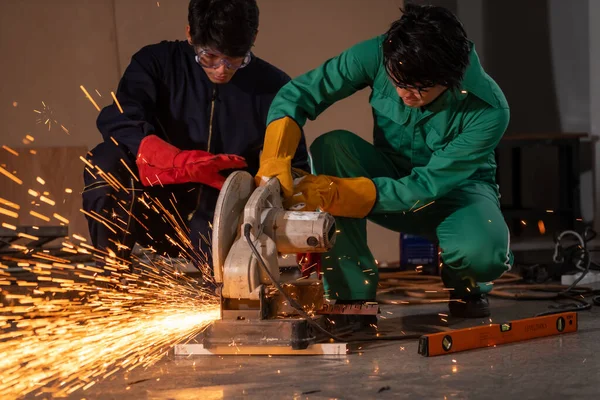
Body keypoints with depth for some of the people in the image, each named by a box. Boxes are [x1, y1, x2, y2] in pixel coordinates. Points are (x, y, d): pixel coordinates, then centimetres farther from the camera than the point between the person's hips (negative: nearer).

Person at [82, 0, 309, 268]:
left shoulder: (272, 87, -3)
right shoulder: (158, 63, -6)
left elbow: (295, 169, 0)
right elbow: (116, 122, -23)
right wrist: (184, 163, -39)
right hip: (159, 215, 1)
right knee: (105, 161, -27)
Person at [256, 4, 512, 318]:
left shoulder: (489, 111, -31)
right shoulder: (379, 55, -25)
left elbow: (427, 188, -31)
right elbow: (297, 94, -20)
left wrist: (335, 194, -41)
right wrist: (275, 159, -39)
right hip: (391, 176, 3)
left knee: (482, 252, -38)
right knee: (332, 145, -30)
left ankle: (465, 285, 3)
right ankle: (352, 291, -21)